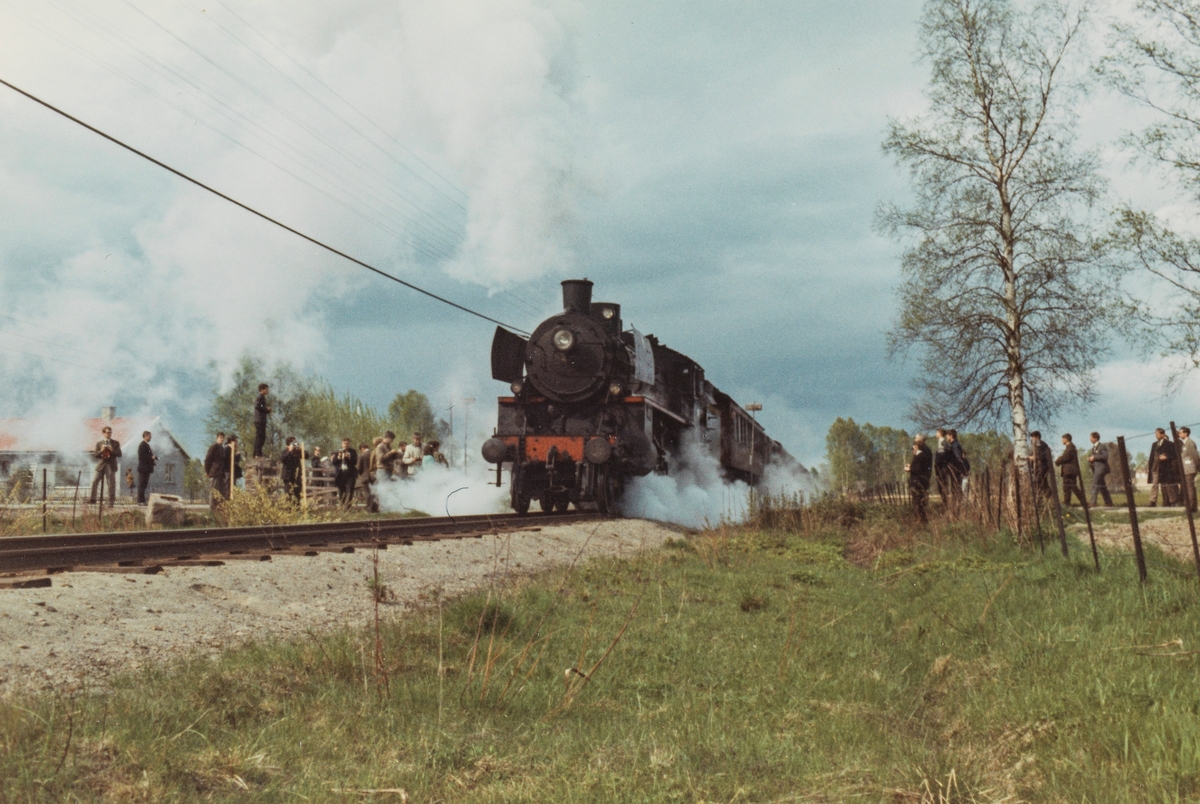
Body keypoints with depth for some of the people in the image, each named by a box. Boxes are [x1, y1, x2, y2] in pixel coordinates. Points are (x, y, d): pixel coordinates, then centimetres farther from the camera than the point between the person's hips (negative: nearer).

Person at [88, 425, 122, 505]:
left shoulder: (116, 443, 6)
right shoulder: (99, 443, 9)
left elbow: (119, 454, 1)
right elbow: (95, 455, 4)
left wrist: (112, 450, -16)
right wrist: (101, 451, -14)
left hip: (111, 466, -1)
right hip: (101, 465, 1)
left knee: (111, 485, 0)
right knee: (94, 482, -5)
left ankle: (111, 502, 4)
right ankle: (93, 499, 5)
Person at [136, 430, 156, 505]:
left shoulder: (146, 445, 19)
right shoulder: (142, 445, -12)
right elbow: (141, 456, -21)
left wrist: (153, 457, 9)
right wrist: (151, 457, -19)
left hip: (146, 469, 10)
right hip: (143, 468, -10)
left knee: (144, 485, 11)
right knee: (142, 485, -8)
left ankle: (142, 500, 14)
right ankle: (140, 501, -7)